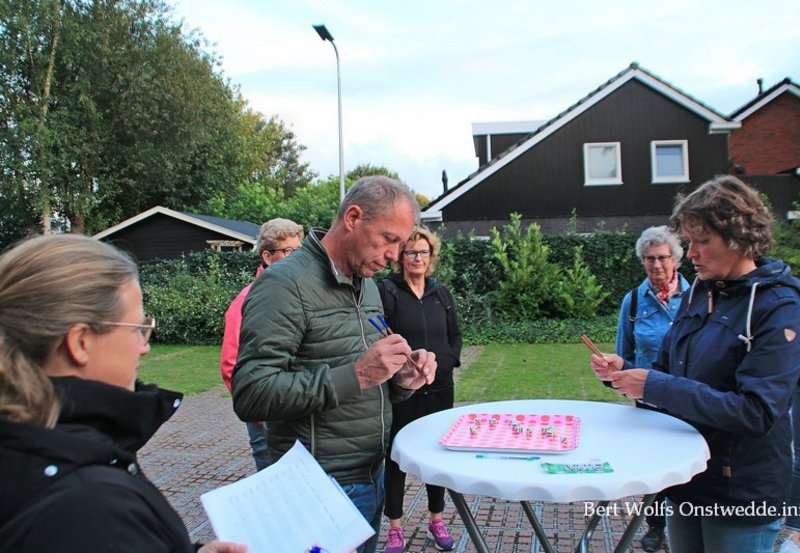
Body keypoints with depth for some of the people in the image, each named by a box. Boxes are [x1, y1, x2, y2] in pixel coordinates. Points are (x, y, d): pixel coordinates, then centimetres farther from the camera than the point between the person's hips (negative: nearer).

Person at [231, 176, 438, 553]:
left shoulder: (368, 286, 10)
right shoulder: (286, 283, -17)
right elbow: (251, 395, -25)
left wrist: (400, 380, -3)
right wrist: (354, 375, -28)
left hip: (372, 477, 8)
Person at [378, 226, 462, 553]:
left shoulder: (440, 293, 9)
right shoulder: (386, 291, -8)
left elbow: (455, 335, 13)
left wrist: (446, 361, -3)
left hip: (439, 388, 5)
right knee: (396, 457, 7)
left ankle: (436, 520, 33)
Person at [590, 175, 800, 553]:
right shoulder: (699, 293, 4)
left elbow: (757, 411, -25)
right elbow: (668, 372, 10)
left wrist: (656, 387, -27)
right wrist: (623, 372, -10)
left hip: (742, 497, -6)